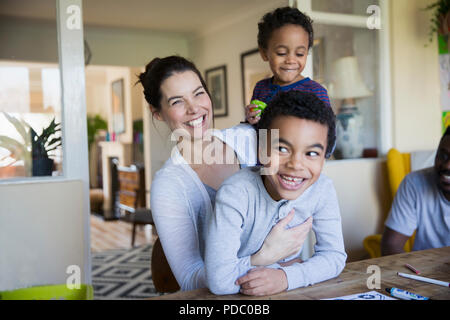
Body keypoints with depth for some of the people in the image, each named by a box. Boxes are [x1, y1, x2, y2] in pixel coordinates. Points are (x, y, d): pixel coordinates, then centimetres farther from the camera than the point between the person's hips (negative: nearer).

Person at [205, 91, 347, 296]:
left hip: (288, 291, 4)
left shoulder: (322, 190, -14)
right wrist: (290, 264, -20)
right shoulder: (234, 194, -27)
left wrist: (287, 276, -26)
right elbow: (220, 280, -31)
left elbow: (334, 256, -8)